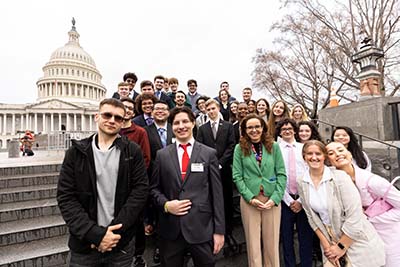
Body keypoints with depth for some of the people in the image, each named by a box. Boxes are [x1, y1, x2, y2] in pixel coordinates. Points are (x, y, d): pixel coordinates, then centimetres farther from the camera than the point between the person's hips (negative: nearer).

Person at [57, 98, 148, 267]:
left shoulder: (132, 151, -3)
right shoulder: (77, 152, -2)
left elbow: (141, 190, -8)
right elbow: (66, 197, -6)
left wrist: (116, 230, -15)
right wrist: (95, 233, -14)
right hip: (84, 243, 1)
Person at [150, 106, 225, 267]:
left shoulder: (209, 153, -3)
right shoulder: (162, 155, 2)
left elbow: (217, 193, -3)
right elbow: (154, 188, 8)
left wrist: (219, 230, -4)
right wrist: (165, 204, -11)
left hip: (202, 228, -1)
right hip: (170, 229, 2)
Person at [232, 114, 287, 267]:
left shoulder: (274, 146, 1)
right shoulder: (240, 148, -2)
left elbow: (281, 174, 0)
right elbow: (237, 176, -3)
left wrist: (275, 198, -9)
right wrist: (250, 198, -11)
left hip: (272, 199, 1)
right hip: (249, 200, -1)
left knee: (272, 242, 12)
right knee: (253, 241, 10)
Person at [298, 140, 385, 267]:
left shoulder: (339, 177, -20)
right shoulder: (301, 183, -7)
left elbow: (354, 217, -20)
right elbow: (312, 217, 1)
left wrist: (341, 247, -13)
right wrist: (326, 244, -3)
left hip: (356, 241, -3)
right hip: (330, 239, 3)